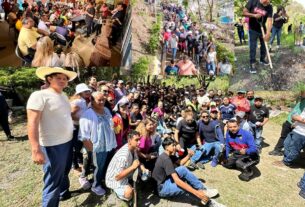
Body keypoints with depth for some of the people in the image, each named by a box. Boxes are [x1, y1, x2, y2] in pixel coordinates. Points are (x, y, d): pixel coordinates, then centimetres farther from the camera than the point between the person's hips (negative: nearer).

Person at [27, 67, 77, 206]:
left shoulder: (63, 96, 10)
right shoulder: (39, 96, -15)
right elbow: (32, 123, -22)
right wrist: (36, 150, -26)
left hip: (68, 142, 8)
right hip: (52, 146, -8)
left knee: (64, 172, 27)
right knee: (53, 182, 3)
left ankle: (64, 192, 50)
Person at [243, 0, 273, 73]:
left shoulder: (269, 7, -13)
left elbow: (269, 20, -21)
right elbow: (244, 12, -11)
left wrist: (268, 33, -31)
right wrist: (254, 15, -26)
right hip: (253, 29, -3)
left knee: (264, 45, 13)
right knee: (253, 47, -5)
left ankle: (262, 59, 34)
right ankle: (252, 64, 0)